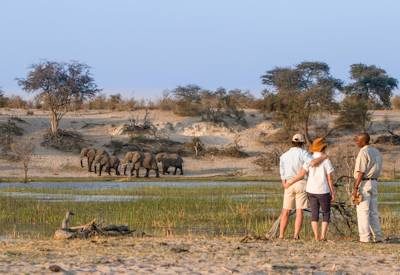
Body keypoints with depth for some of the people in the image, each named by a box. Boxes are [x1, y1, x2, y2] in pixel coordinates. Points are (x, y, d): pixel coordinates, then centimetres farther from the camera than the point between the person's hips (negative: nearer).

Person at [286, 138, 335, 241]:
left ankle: (316, 236, 2)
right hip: (323, 191, -3)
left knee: (314, 213, 10)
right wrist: (333, 193, -1)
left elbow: (301, 174, -10)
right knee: (326, 213, 11)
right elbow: (329, 179, -9)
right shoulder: (326, 160, -10)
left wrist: (291, 181, 2)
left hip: (311, 191, 3)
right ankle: (323, 235, 0)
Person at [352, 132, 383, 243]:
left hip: (364, 183, -8)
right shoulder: (376, 152, 14)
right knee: (373, 211, 11)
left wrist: (355, 187, -18)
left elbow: (361, 172, -18)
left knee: (362, 211, -6)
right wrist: (374, 181, 19)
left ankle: (365, 237, -9)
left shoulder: (363, 152, -13)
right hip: (374, 182, 8)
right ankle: (377, 236, 10)